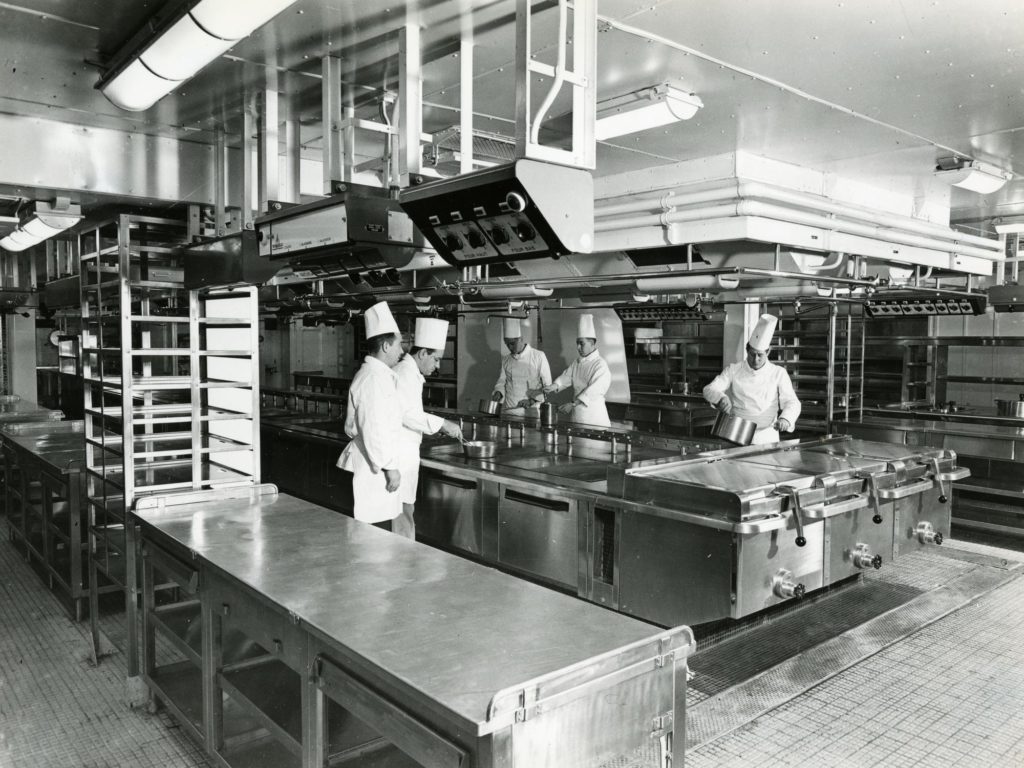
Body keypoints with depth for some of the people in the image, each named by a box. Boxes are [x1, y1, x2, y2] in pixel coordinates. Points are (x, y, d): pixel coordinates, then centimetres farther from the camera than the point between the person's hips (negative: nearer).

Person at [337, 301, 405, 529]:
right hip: (373, 468, -10)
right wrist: (389, 467, -16)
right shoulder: (374, 378, -17)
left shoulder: (368, 373, 15)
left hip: (369, 464, 10)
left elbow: (352, 426, 21)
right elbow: (375, 430, -22)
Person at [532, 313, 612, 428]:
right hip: (576, 414, 6)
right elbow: (566, 377, 6)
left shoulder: (600, 364, -11)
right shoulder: (577, 362, 14)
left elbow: (594, 390, -19)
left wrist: (573, 404, -24)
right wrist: (555, 386, -16)